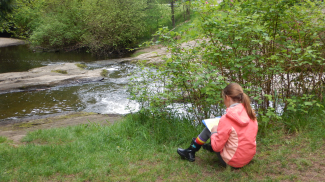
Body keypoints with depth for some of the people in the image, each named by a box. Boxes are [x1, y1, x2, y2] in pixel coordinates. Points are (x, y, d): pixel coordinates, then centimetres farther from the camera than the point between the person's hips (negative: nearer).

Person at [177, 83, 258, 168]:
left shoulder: (227, 119, -23)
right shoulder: (251, 114, -4)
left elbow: (217, 147, -17)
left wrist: (214, 133, 2)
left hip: (233, 162, -6)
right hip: (249, 158, 6)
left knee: (209, 129, 9)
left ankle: (190, 152, 27)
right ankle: (211, 147, 47)